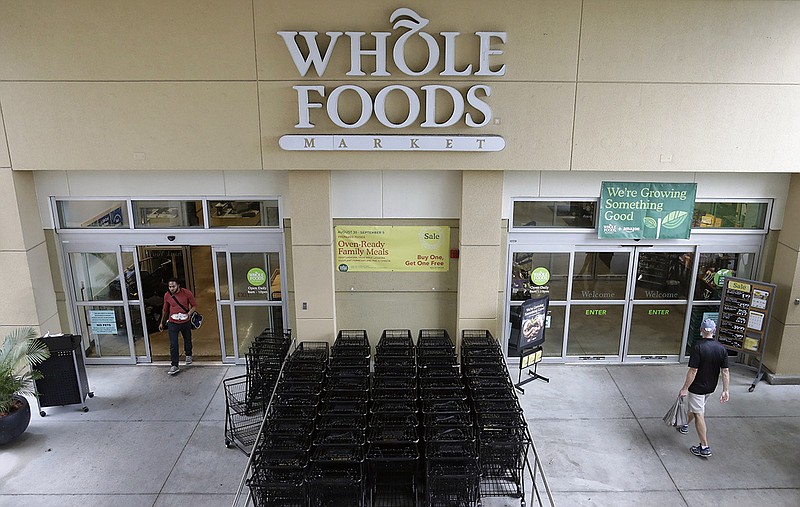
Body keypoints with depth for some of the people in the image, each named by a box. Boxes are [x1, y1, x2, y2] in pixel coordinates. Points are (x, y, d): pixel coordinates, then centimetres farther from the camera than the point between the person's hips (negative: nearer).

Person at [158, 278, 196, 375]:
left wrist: (189, 313, -20)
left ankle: (188, 355, 47)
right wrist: (162, 322, 18)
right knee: (173, 344, -7)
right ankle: (174, 365, -2)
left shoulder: (187, 293, -11)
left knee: (187, 340, 20)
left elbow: (194, 305, -2)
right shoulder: (167, 295, -3)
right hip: (172, 323, 0)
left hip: (185, 322, 0)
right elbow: (165, 310, 12)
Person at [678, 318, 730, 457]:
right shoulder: (721, 348, -6)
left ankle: (704, 448, 3)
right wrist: (725, 390, 3)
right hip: (711, 387, 7)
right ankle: (685, 425, 50)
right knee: (695, 407, 28)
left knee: (699, 414, 2)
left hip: (697, 387, -7)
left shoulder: (698, 347, -23)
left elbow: (693, 371, -23)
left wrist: (685, 388, -14)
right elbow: (725, 371, -4)